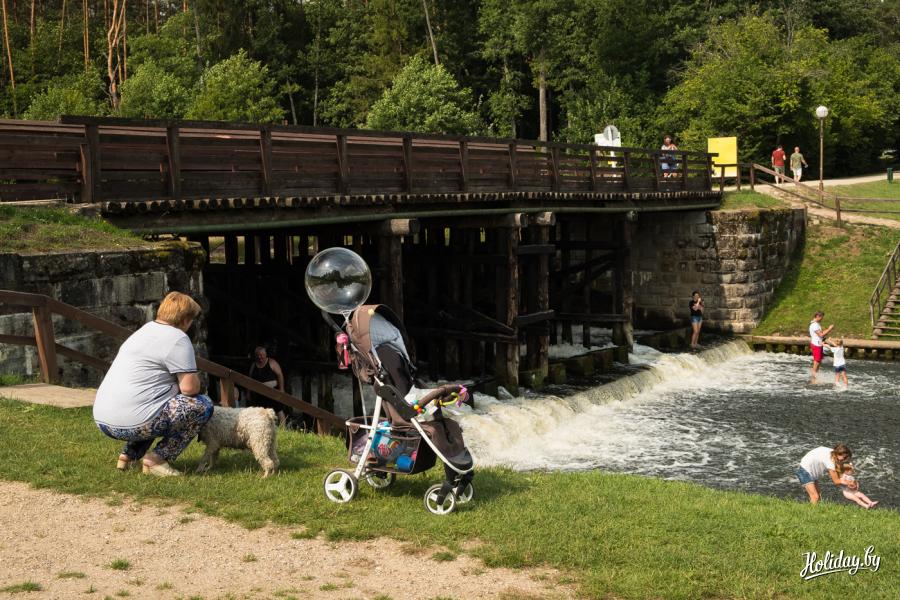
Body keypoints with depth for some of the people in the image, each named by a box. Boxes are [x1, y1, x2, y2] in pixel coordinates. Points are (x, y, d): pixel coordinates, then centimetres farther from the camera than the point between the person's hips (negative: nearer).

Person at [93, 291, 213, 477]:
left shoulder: (144, 330, 22)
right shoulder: (177, 338, -8)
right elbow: (190, 387, -12)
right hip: (131, 423, -10)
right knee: (202, 405, -1)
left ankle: (129, 455, 21)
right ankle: (159, 458, -4)